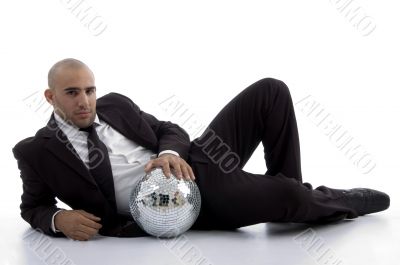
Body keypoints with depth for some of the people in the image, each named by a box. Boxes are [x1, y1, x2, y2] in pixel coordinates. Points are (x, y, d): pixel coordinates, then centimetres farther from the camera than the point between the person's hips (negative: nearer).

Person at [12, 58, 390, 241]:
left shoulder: (114, 104, 9)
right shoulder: (36, 152, -1)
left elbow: (170, 130, 12)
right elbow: (32, 207, 10)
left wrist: (170, 153, -13)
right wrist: (59, 220, -14)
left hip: (194, 162, 6)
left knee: (271, 92, -4)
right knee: (288, 197, -25)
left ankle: (283, 189, 7)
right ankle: (344, 200, 10)